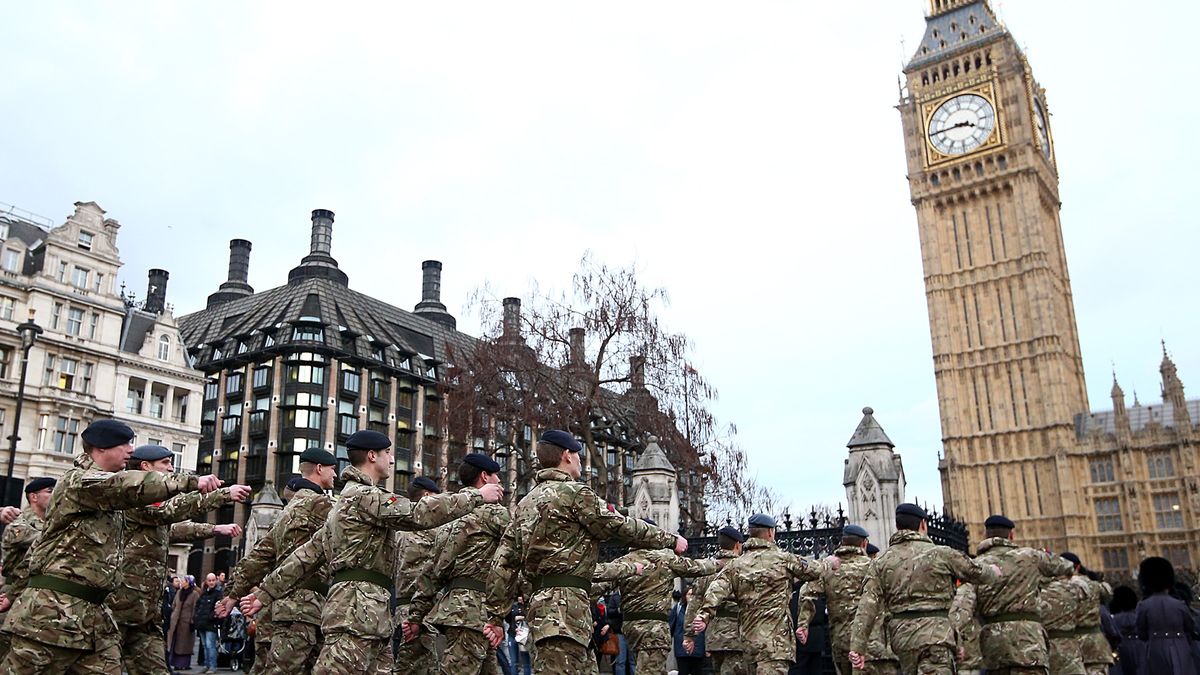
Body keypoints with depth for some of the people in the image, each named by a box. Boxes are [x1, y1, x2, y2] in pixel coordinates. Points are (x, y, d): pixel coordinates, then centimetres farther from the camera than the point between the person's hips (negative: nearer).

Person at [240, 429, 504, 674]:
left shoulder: (348, 499, 24)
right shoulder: (363, 495, -8)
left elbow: (308, 554, 25)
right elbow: (420, 514, -19)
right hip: (357, 606, -10)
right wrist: (477, 495, -12)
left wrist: (266, 593, 26)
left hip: (372, 614, 10)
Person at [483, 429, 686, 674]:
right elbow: (622, 527, -5)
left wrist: (496, 616, 14)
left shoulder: (526, 503, 18)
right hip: (565, 602, -9)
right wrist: (671, 539, 7)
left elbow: (504, 562, 14)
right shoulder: (575, 492, -6)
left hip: (542, 599, 9)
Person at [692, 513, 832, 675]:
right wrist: (830, 563, 30)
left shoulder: (735, 565, 7)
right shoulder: (782, 558, -3)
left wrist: (704, 617, -14)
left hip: (749, 637, 6)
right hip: (775, 639, -5)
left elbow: (716, 592, -6)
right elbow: (814, 570, 10)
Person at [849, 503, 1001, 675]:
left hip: (901, 636, 5)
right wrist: (994, 571, 35)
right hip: (934, 634, -5)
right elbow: (977, 573, 12)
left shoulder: (881, 562, 6)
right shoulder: (940, 554, -3)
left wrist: (857, 647, -6)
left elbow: (868, 606, -3)